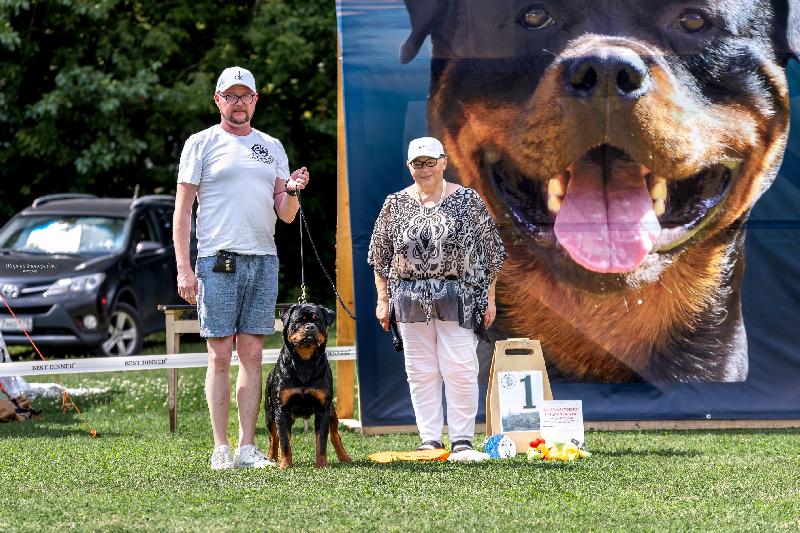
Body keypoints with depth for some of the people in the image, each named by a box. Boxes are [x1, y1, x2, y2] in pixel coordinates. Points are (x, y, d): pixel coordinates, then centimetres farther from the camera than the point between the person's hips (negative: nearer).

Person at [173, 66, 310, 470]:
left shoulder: (272, 147, 15)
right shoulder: (201, 144, 4)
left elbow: (285, 215, 13)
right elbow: (182, 209, 0)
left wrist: (292, 192, -10)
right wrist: (183, 268, -8)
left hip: (264, 260, 4)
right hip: (217, 261, -4)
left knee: (252, 354, 3)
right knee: (220, 355, -4)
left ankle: (248, 447, 5)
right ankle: (221, 448, -2)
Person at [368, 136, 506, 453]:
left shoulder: (467, 201, 1)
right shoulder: (396, 204, 8)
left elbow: (490, 252, 4)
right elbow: (381, 256, 12)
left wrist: (489, 298, 2)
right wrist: (383, 299, 7)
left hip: (457, 298, -2)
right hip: (411, 300, 3)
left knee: (460, 368, -5)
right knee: (420, 371, 4)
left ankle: (462, 438, 3)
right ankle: (429, 439, 10)